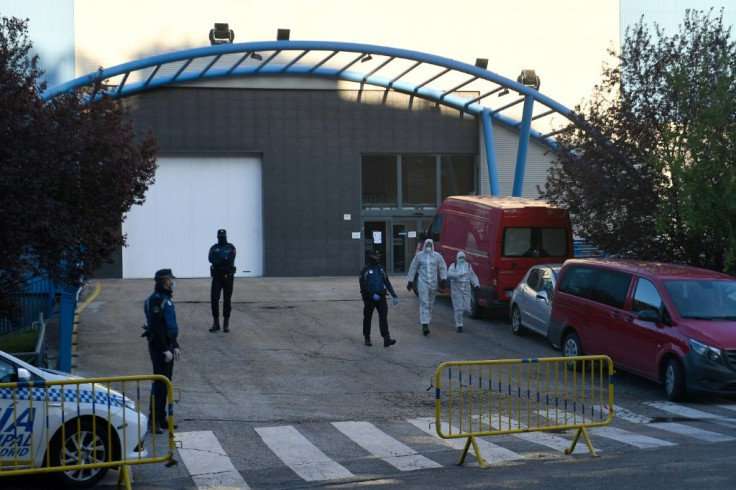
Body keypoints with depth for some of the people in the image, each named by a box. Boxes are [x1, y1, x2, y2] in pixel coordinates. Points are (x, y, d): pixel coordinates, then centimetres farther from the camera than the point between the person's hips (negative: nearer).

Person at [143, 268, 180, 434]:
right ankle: (153, 420, -6)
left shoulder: (166, 299, 17)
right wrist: (165, 350, -22)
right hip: (159, 346, -10)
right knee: (160, 383, -9)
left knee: (165, 383, 13)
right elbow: (156, 327, -21)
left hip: (167, 345, 10)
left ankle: (161, 418, 21)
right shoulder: (156, 300, -15)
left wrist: (175, 346, 21)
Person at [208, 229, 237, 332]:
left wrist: (218, 260, -13)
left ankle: (226, 323, 9)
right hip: (216, 277, 1)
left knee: (227, 300, 2)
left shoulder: (231, 247, 4)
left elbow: (231, 259, -13)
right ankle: (216, 323, 0)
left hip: (228, 277, -1)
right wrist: (224, 260, -16)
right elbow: (211, 259, -10)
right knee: (214, 299, -7)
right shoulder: (213, 248, 8)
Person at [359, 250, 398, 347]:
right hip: (369, 298, -3)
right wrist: (373, 295, -21)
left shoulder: (381, 269, 11)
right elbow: (363, 286, -11)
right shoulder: (365, 271, -4)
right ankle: (367, 338, 23)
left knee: (383, 316, -10)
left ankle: (386, 339, -19)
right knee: (367, 318, 8)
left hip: (381, 296, 3)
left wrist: (394, 296, 4)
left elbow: (387, 283, 12)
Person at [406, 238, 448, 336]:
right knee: (424, 303, -11)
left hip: (433, 283, 2)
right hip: (422, 282, -2)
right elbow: (413, 268, 9)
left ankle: (427, 321, 22)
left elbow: (443, 267, 9)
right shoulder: (419, 255, 3)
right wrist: (410, 281, 8)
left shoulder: (437, 256, 5)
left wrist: (443, 279, -1)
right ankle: (425, 325, -17)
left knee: (430, 303, 9)